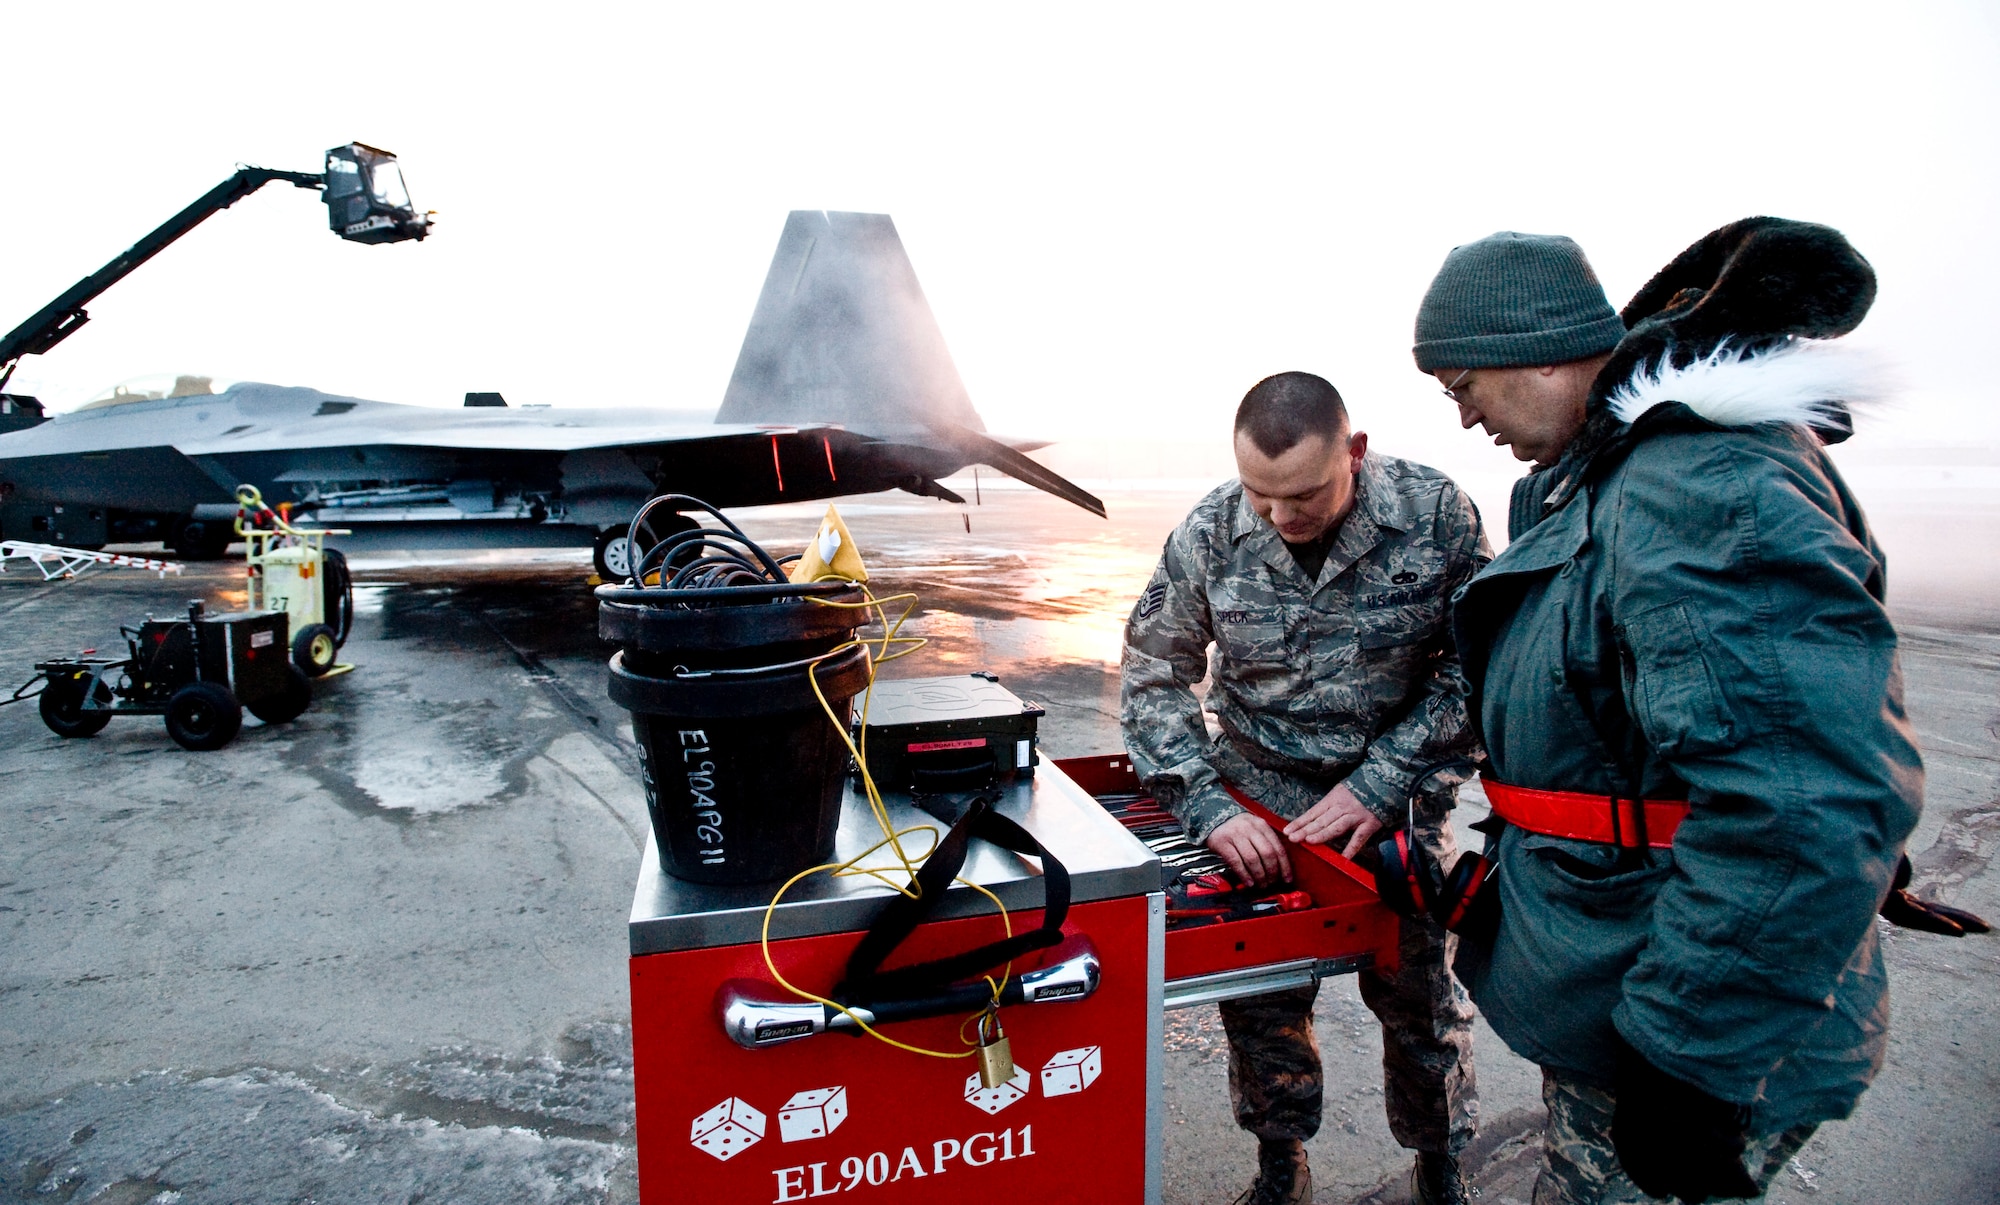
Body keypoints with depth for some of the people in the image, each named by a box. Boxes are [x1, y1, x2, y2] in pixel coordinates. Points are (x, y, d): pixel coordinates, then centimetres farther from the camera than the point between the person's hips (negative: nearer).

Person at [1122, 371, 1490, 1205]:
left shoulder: (1436, 513, -16)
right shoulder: (1210, 533, -14)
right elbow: (1153, 680, -8)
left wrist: (1380, 783, -18)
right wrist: (1209, 808, -18)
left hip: (1396, 798, 0)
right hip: (1261, 796, 1)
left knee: (1420, 992, 10)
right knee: (1261, 991, 8)